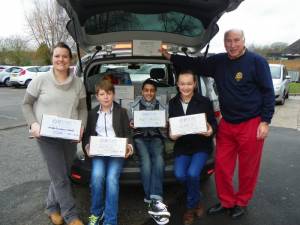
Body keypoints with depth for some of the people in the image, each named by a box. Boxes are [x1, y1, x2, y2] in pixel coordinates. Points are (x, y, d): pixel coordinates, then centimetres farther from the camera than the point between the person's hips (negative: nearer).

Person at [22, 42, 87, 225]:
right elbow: (27, 104, 3)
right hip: (47, 136, -3)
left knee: (60, 176, 16)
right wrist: (33, 123, -13)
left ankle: (52, 207, 38)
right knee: (60, 178, -2)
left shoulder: (78, 83, 4)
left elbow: (83, 108, 7)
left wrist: (82, 126, -9)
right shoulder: (40, 80, -4)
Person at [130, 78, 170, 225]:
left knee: (158, 160, -31)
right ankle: (155, 201, -28)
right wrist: (131, 125, -10)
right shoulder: (135, 106, 11)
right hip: (140, 137, -1)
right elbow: (132, 125, 13)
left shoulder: (161, 107, 14)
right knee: (146, 161, -31)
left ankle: (153, 201, -37)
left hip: (156, 137, 1)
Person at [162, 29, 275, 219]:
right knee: (222, 166, 10)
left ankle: (241, 203, 30)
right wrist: (170, 57, 19)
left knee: (248, 168, 8)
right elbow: (195, 64, 19)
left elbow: (268, 92, -5)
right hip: (226, 124, 5)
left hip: (251, 124, -4)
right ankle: (226, 202, 30)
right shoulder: (218, 61, 8)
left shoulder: (257, 61, -6)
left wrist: (265, 122, -10)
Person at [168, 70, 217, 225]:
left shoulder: (204, 101, -3)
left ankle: (191, 207, 8)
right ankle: (197, 200, 13)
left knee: (192, 173, -25)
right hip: (182, 146, 3)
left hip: (201, 145, -2)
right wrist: (172, 135, -15)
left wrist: (211, 131, -23)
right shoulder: (173, 103, 4)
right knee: (179, 174, -21)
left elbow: (214, 124, -1)